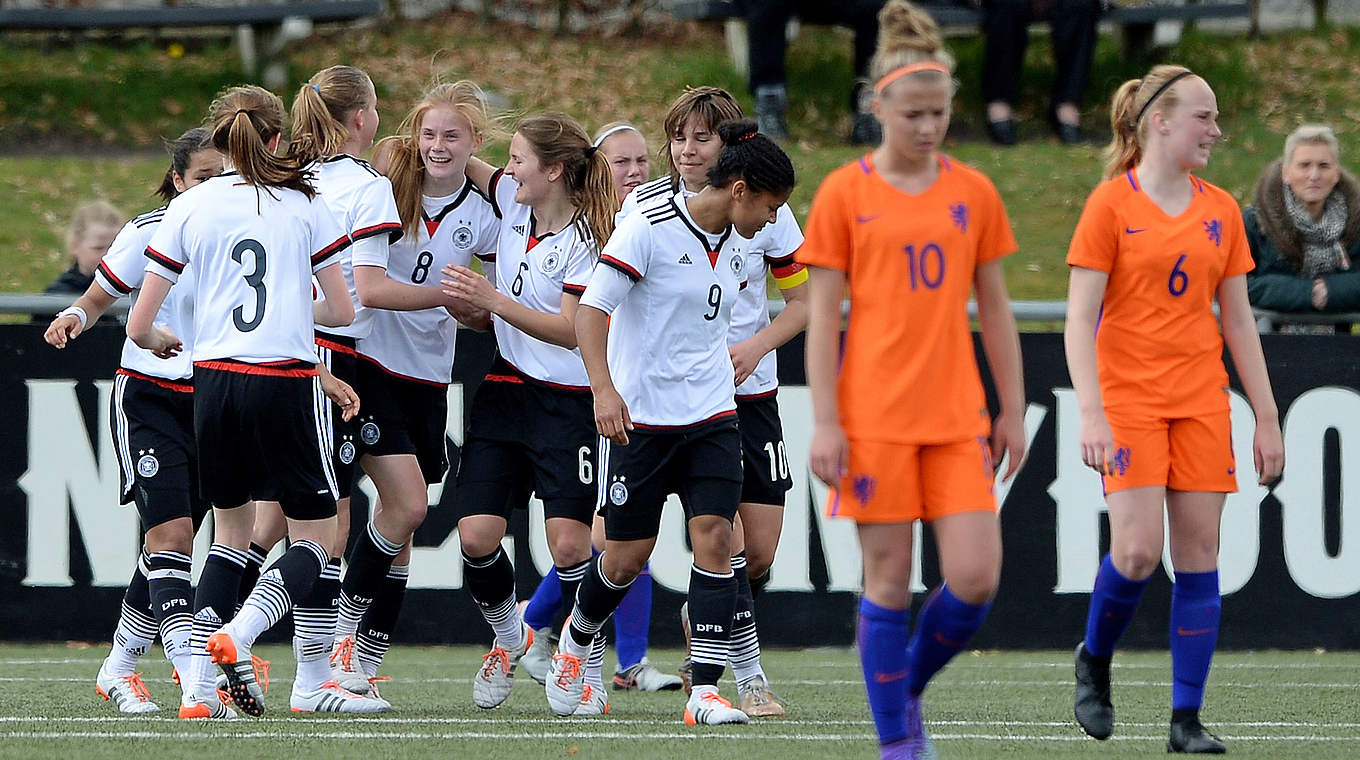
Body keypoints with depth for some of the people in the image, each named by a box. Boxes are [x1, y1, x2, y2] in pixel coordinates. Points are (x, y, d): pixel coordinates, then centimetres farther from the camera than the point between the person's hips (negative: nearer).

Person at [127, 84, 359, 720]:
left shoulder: (188, 209, 5)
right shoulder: (304, 205, 2)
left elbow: (139, 326, 5)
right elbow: (342, 311, 5)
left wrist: (160, 340, 28)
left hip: (214, 380, 3)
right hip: (285, 381, -3)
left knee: (232, 529, 19)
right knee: (313, 540, 8)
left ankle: (200, 682, 5)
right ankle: (236, 636, -19)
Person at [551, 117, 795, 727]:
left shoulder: (736, 244, 8)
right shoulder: (648, 228, -14)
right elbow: (591, 310, -17)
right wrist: (604, 390, -27)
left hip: (711, 417, 5)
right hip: (640, 418, -5)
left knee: (714, 535, -11)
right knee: (626, 558, 2)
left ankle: (705, 690, -12)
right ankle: (576, 640, 34)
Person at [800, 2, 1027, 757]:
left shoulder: (973, 193, 8)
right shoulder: (845, 194, -1)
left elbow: (994, 307, 14)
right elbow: (821, 316, -2)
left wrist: (1012, 410, 12)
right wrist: (824, 422, -8)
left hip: (957, 417, 3)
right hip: (873, 413, -3)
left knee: (975, 579, -6)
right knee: (889, 579, -1)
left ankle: (909, 685, 20)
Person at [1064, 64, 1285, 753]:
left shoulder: (1220, 210, 10)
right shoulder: (1112, 203, -5)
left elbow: (1238, 321, 14)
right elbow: (1079, 318, -8)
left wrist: (1266, 418, 9)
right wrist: (1091, 413, -19)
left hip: (1201, 399, 4)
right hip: (1128, 398, -4)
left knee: (1199, 553, -2)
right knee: (1138, 549, -16)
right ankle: (1094, 660, 13)